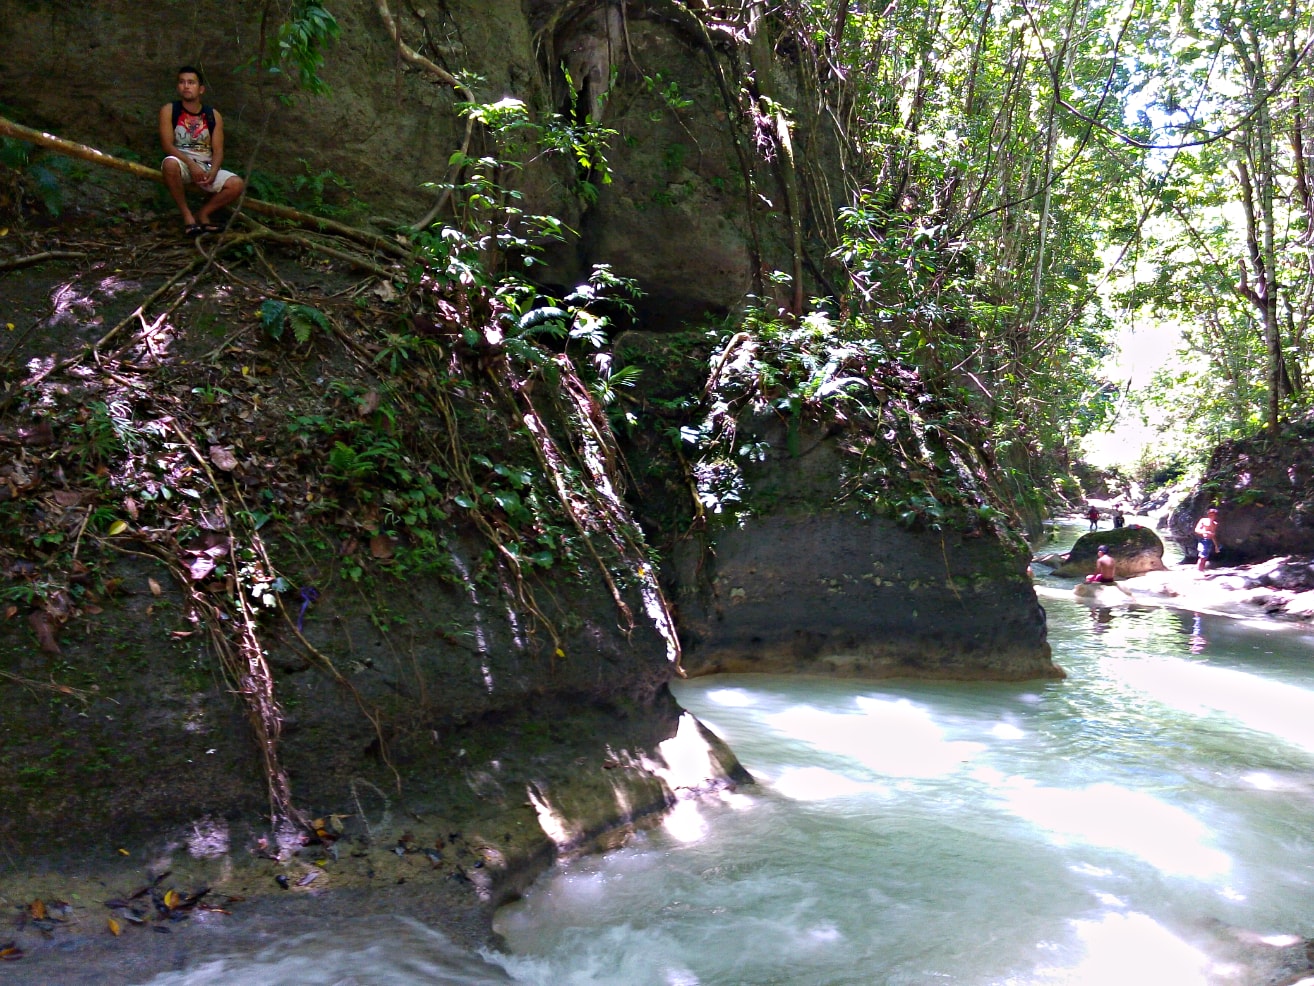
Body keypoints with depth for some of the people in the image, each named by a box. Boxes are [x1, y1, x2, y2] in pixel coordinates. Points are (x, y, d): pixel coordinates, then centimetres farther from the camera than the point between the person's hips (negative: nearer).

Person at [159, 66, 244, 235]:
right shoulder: (169, 110, 1)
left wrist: (213, 171, -19)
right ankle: (187, 214, -19)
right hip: (182, 164, -2)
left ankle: (203, 213, 0)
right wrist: (191, 164, -24)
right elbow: (168, 145, -8)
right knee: (170, 163, -38)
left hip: (207, 167, 2)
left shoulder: (213, 115, 7)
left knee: (237, 184, -24)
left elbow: (218, 151, 1)